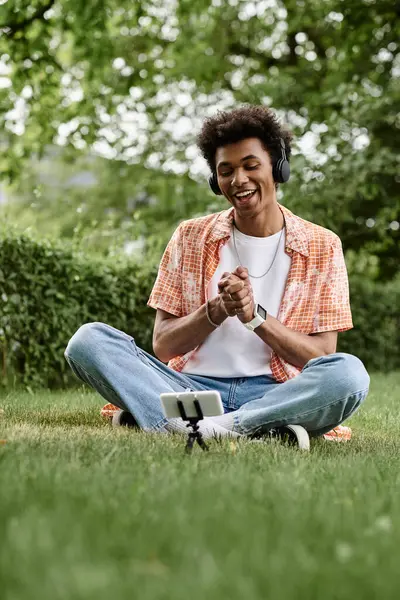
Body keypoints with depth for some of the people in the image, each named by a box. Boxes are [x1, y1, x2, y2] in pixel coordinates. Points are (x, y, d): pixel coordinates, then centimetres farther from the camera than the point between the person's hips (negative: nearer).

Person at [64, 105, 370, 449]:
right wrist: (217, 309, -13)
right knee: (89, 339, -21)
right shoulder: (190, 239, 11)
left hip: (276, 393, -1)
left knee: (350, 373, -33)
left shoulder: (322, 247, 7)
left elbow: (322, 356, 1)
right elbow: (162, 345, 6)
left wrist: (254, 314, -14)